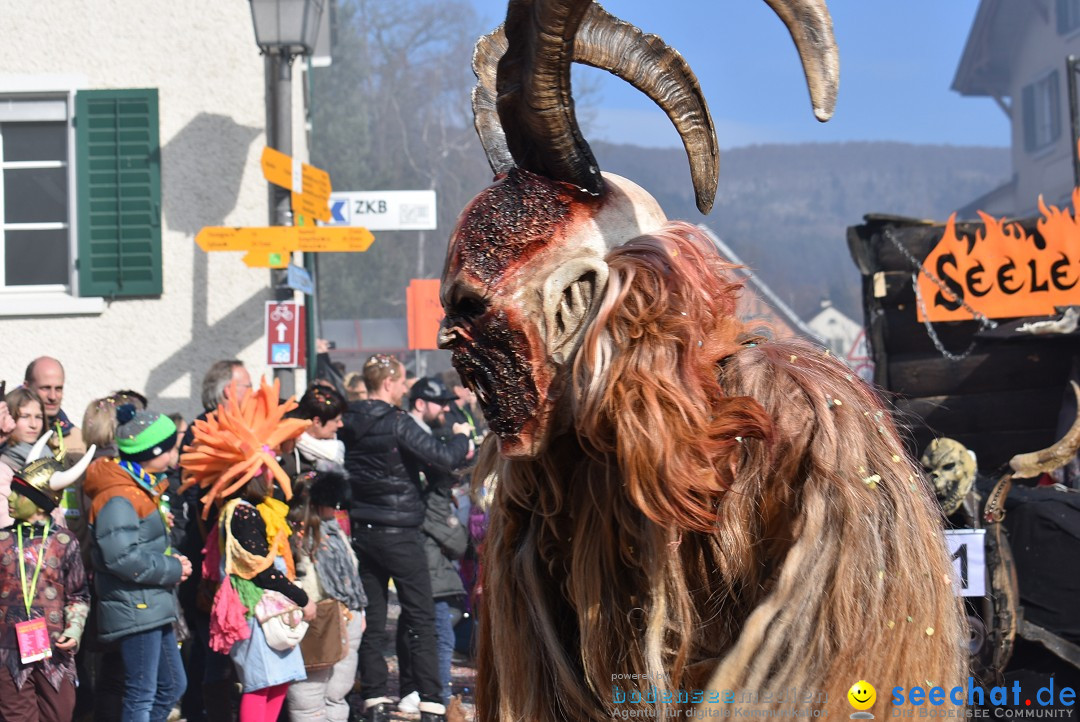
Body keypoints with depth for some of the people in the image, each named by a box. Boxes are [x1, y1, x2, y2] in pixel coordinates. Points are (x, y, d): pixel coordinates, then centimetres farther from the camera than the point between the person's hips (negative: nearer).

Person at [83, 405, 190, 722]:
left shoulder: (141, 488, 14)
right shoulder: (118, 498, -18)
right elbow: (123, 557, -27)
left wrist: (173, 558, 8)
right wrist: (174, 570, -16)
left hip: (153, 605, 11)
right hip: (134, 609, -11)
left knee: (172, 686, 17)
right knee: (141, 696, -6)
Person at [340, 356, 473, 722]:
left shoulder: (350, 424, 6)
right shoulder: (396, 423, -15)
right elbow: (443, 458, -18)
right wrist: (461, 437, 2)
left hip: (362, 531, 6)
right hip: (398, 533, -6)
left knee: (371, 620, 9)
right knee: (421, 620, 0)